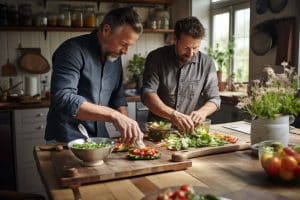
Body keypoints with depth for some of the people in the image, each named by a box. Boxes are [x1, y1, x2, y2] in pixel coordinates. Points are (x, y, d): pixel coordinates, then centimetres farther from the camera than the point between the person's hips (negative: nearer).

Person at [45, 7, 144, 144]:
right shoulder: (73, 50, -16)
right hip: (67, 141, -5)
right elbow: (63, 99, -27)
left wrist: (128, 128, -2)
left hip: (100, 139, 5)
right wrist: (113, 115, -32)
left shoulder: (115, 57, 5)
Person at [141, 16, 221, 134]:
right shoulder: (156, 58, -8)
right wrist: (173, 114, -34)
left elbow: (214, 99, 2)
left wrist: (203, 111, -21)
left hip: (190, 131, 1)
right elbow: (148, 94, -17)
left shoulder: (207, 63, -2)